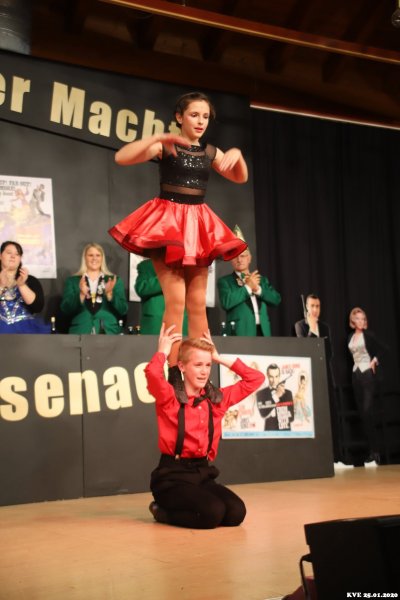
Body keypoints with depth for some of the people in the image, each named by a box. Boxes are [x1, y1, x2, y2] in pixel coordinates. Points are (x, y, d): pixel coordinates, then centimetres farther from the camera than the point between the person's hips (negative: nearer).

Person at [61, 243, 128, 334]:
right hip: (80, 332, 0)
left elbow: (123, 310, 4)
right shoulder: (72, 281, 13)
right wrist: (81, 294, -16)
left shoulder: (114, 280, 13)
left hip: (109, 332, 0)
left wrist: (109, 293, -13)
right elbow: (66, 309, 1)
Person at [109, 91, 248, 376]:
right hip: (168, 222, -5)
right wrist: (159, 137, -22)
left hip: (198, 226, 5)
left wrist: (237, 154, 1)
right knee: (176, 300, -14)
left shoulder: (210, 152, 12)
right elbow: (121, 157, -14)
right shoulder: (164, 146, -2)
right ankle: (174, 374, -9)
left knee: (198, 303, 5)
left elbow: (240, 178, 22)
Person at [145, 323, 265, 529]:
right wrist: (163, 351, -7)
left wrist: (220, 358, 10)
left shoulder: (217, 399, 10)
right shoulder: (169, 398, -6)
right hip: (173, 475, -6)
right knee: (213, 513, -29)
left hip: (204, 473, 6)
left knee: (236, 512, -19)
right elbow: (152, 373, -28)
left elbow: (255, 379, 15)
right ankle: (162, 510, 1)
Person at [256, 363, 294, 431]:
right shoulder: (261, 394, -1)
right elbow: (264, 414, -17)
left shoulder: (288, 393, 6)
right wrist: (276, 396, -25)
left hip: (285, 431, 2)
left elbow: (291, 417, 3)